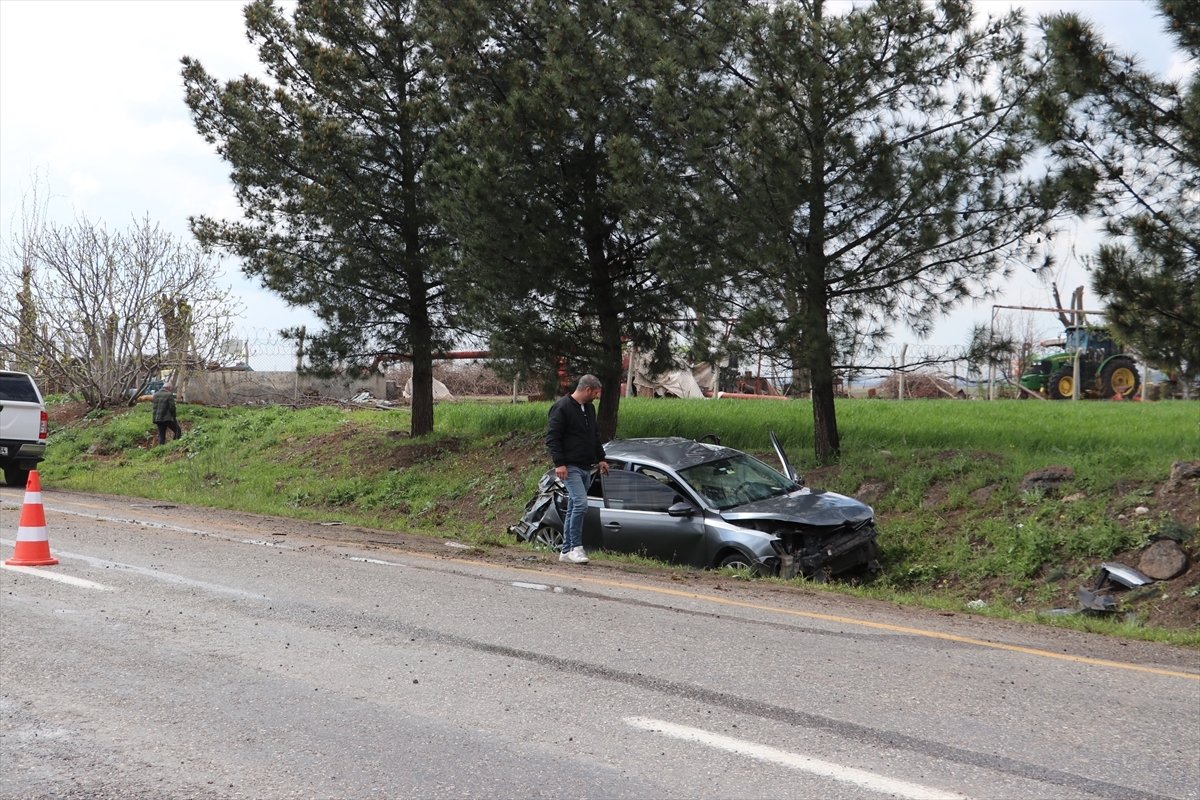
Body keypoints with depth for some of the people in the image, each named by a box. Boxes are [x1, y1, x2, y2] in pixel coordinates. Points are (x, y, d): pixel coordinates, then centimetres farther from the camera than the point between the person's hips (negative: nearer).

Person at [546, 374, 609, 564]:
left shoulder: (589, 408, 16)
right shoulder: (562, 407, -10)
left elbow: (595, 436, 27)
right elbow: (552, 437, -14)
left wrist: (600, 458, 19)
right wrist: (559, 463, -20)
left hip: (585, 467, 9)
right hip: (570, 467, -8)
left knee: (574, 508, 9)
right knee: (580, 503, -19)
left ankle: (566, 551, 14)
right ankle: (576, 547, -14)